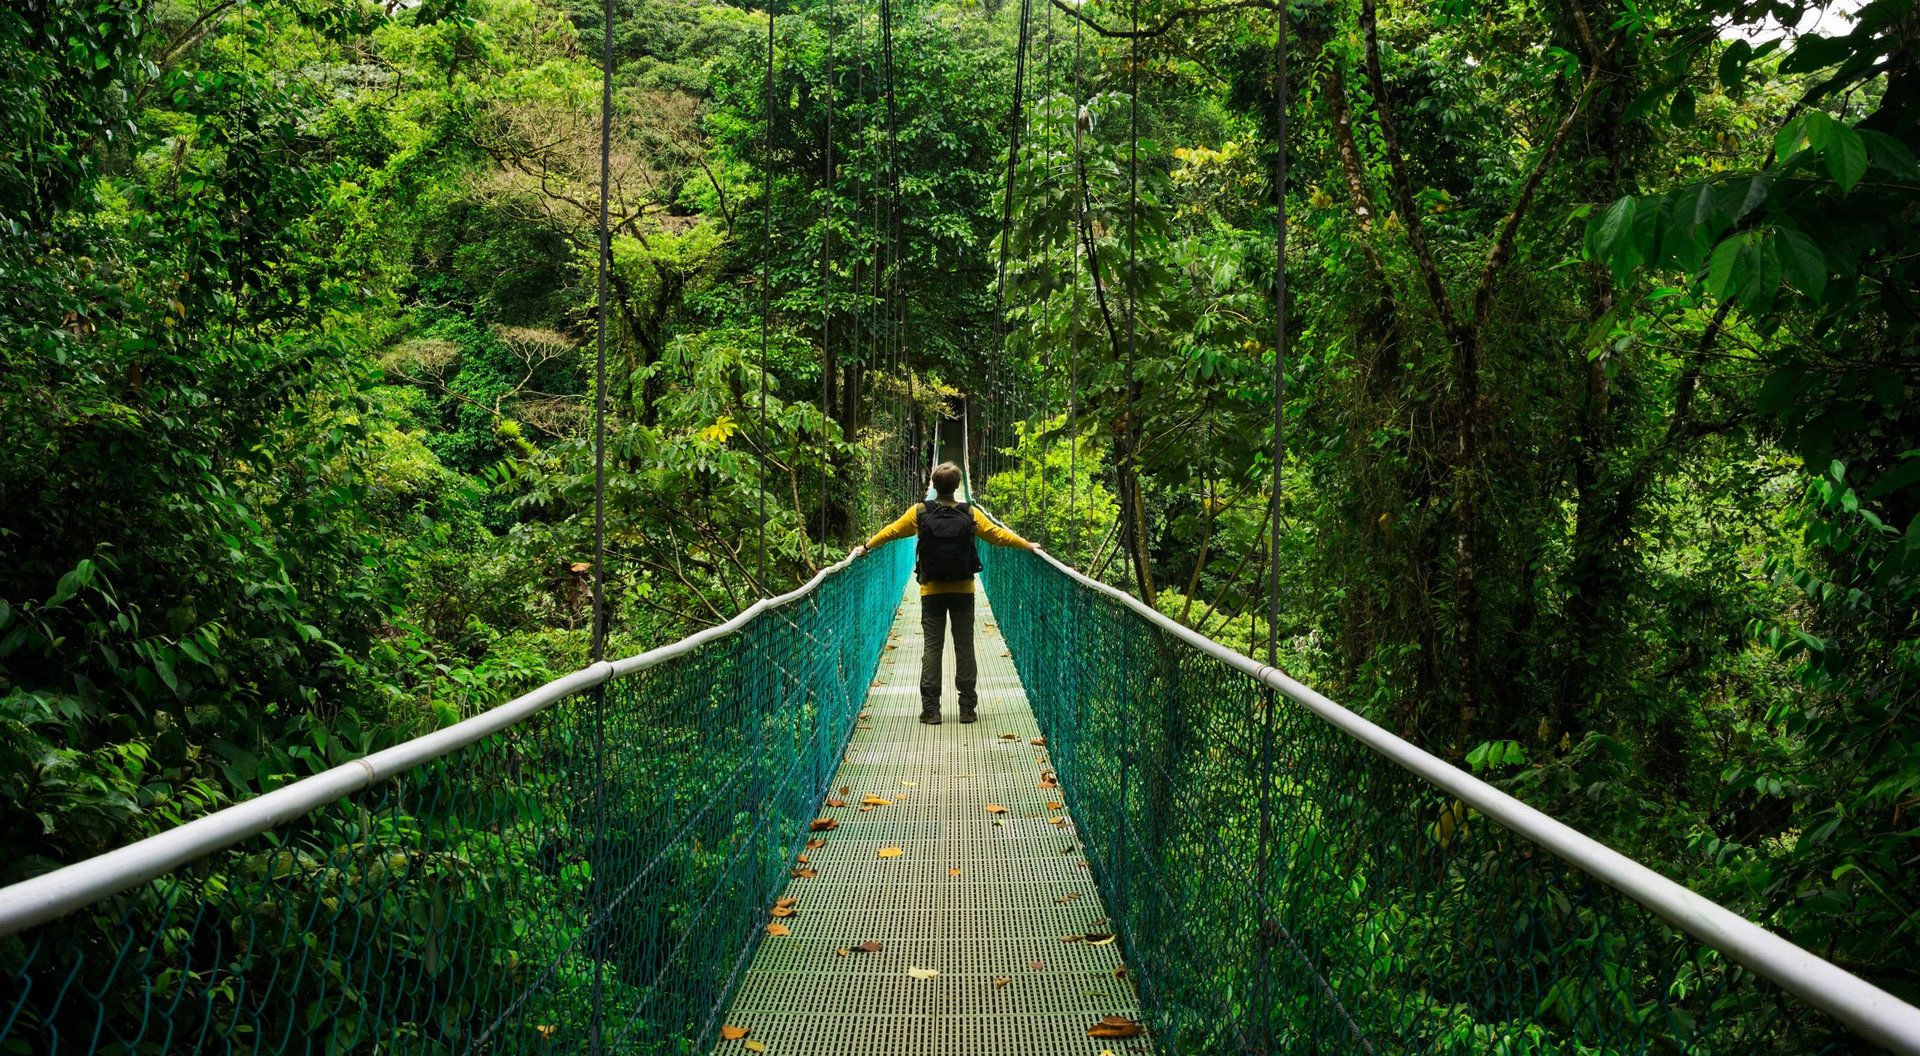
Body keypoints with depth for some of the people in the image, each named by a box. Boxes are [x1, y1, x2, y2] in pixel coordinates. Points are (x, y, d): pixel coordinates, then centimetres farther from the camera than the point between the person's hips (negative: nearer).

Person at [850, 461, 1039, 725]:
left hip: (932, 592, 0)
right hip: (963, 591, 0)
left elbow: (891, 532, 4)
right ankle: (967, 707, 7)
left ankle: (931, 709, 0)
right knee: (964, 646, 6)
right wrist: (1027, 545, 19)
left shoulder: (920, 513, -6)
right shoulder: (970, 514, -4)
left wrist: (866, 548, 18)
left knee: (932, 647, 3)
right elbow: (998, 535, 5)